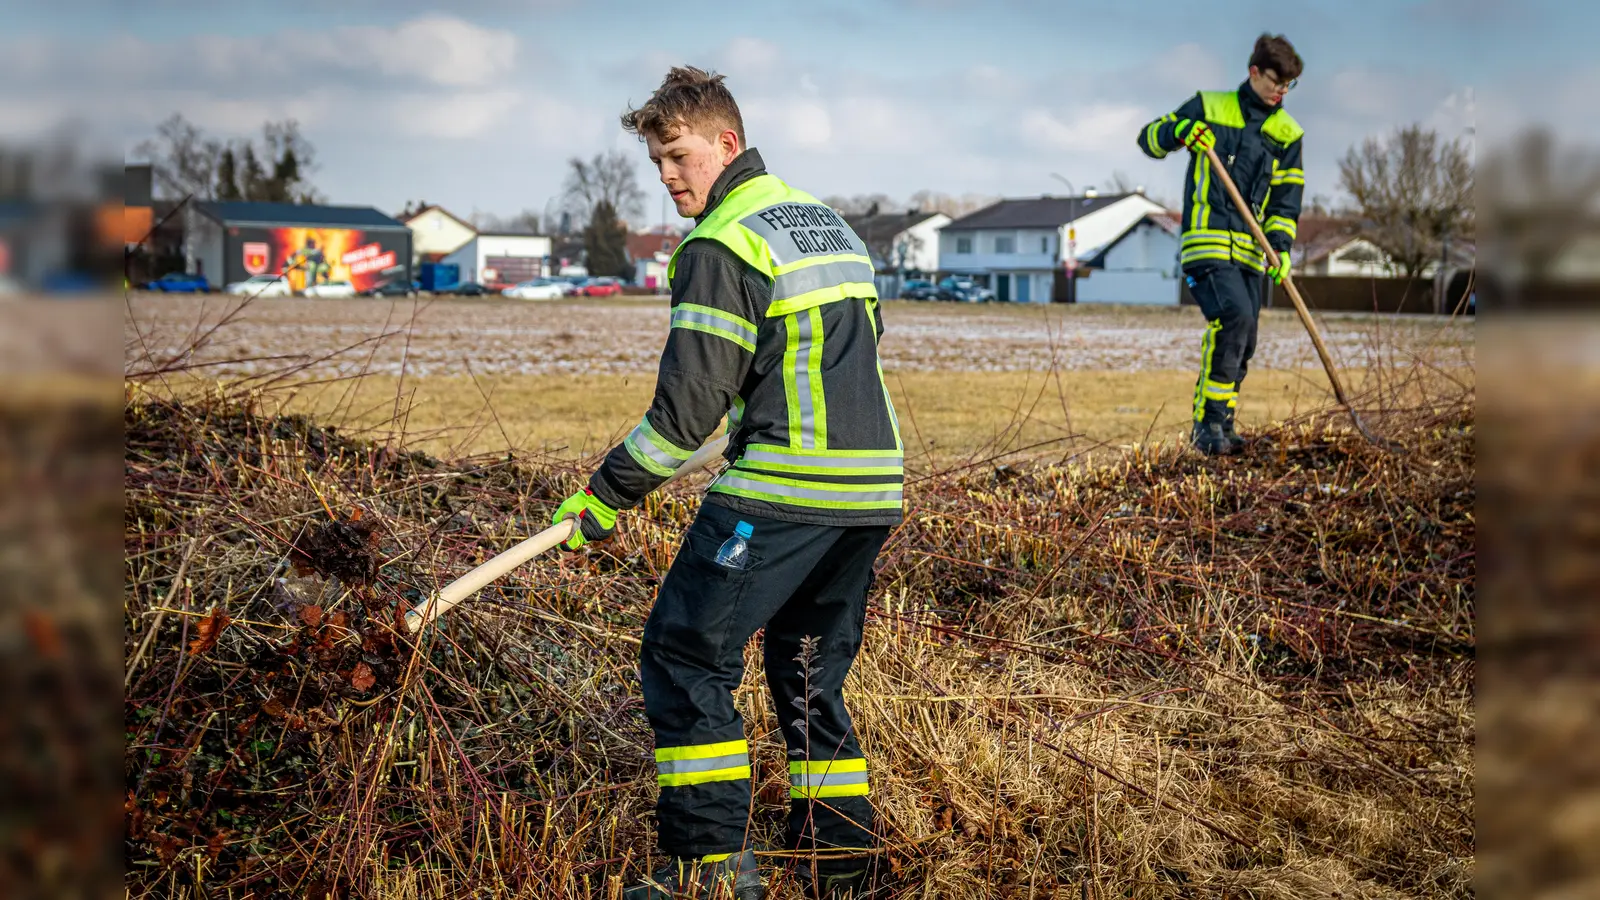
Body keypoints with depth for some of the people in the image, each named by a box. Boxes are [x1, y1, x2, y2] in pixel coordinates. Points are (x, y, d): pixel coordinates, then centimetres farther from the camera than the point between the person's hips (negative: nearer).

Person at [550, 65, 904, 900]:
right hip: (872, 486, 9)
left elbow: (690, 400, -13)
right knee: (812, 672, 18)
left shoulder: (720, 245, -9)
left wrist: (606, 493, -5)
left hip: (784, 492, -9)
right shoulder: (828, 221, 18)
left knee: (685, 656, 1)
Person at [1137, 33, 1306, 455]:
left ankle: (1220, 425, 23)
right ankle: (1208, 423, -17)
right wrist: (1179, 131, -15)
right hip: (1206, 238, -5)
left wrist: (1281, 246, -5)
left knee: (1243, 344, 6)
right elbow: (1149, 138, 7)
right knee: (1235, 316, -24)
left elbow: (1286, 199, 11)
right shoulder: (1210, 108, 4)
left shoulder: (1287, 134, 13)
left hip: (1249, 249, 5)